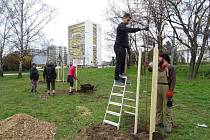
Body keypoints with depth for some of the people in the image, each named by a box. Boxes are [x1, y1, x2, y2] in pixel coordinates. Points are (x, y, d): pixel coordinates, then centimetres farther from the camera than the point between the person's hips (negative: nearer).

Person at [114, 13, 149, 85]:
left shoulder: (124, 27, 22)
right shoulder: (121, 26, -8)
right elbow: (130, 30, -27)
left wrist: (128, 48, 21)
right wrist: (141, 29, -33)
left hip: (123, 48, 9)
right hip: (118, 47, -9)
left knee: (122, 63, 7)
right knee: (119, 63, -9)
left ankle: (121, 78, 13)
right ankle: (117, 79, -4)